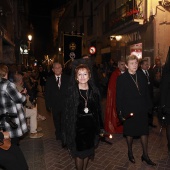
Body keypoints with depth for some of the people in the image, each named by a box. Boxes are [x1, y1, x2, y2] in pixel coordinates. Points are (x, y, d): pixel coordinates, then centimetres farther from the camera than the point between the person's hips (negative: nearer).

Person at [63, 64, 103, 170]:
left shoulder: (94, 90, -2)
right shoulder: (72, 90, -11)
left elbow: (98, 109, 2)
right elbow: (68, 111, -10)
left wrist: (99, 126, 3)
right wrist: (68, 128, -11)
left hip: (91, 125, 3)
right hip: (77, 126, -3)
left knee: (88, 151, 19)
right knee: (79, 153, 11)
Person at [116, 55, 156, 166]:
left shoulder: (142, 76, 3)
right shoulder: (121, 79, -8)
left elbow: (147, 93, 7)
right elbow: (119, 97, -8)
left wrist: (149, 106, 2)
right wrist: (121, 112, -11)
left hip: (142, 110, 4)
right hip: (129, 111, -3)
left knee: (144, 132, 12)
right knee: (130, 133, 13)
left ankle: (145, 155, 29)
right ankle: (130, 152, 36)